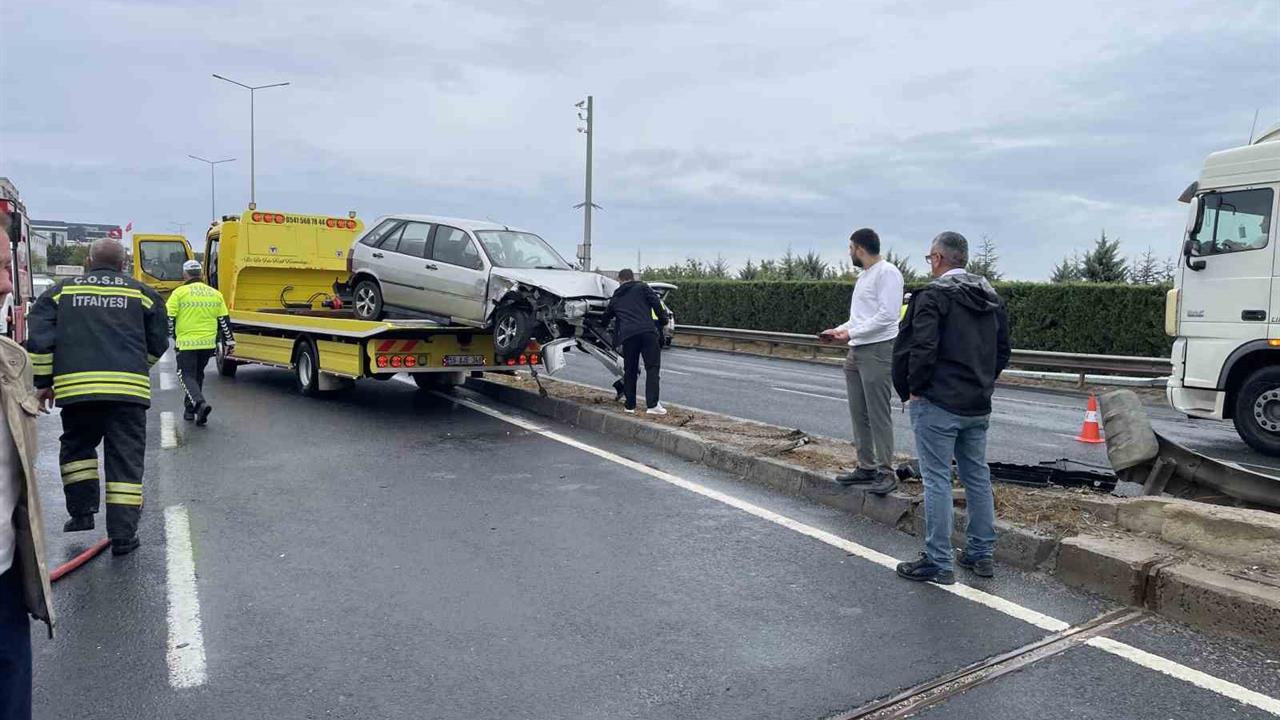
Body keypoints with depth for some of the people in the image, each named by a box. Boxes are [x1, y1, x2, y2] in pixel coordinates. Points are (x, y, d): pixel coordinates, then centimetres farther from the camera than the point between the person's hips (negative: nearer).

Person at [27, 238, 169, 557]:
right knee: (126, 459, 4)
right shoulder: (142, 293, 10)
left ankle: (82, 512, 21)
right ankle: (123, 535, 2)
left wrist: (43, 382, 12)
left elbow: (39, 339, 6)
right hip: (128, 388, -1)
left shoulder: (61, 291, 13)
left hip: (76, 387, 1)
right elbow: (158, 343, 13)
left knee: (76, 447, 26)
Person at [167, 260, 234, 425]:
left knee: (187, 375, 1)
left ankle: (200, 404, -22)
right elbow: (224, 320, 10)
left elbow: (169, 318, -6)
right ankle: (189, 409, 26)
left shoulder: (179, 292, -5)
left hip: (187, 343, -4)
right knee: (198, 375, 19)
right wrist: (229, 341, 15)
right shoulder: (215, 294, 9)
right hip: (208, 343, 5)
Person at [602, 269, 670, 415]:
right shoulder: (642, 287, 14)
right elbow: (656, 303, 1)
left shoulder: (616, 297, 24)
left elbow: (606, 316, 36)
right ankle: (652, 404, -12)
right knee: (652, 367, -2)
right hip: (648, 331, -3)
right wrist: (663, 321, 11)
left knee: (630, 370, 14)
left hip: (627, 335, 3)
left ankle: (630, 405, 16)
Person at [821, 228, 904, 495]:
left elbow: (887, 315, -20)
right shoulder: (864, 276, 21)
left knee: (878, 415, -8)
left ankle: (886, 473, -3)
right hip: (856, 352, 10)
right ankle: (866, 468, 19)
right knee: (859, 415, 12)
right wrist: (838, 330, 16)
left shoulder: (887, 272, -10)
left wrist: (851, 332, -18)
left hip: (878, 351, -10)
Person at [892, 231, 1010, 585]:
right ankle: (982, 554, 25)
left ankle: (938, 562, 3)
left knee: (937, 479, -2)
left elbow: (922, 348, -21)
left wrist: (913, 389, -9)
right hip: (978, 406, 8)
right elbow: (1003, 351, 17)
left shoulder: (933, 295, -13)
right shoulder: (992, 297, 12)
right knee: (977, 476, 16)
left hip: (937, 403, -8)